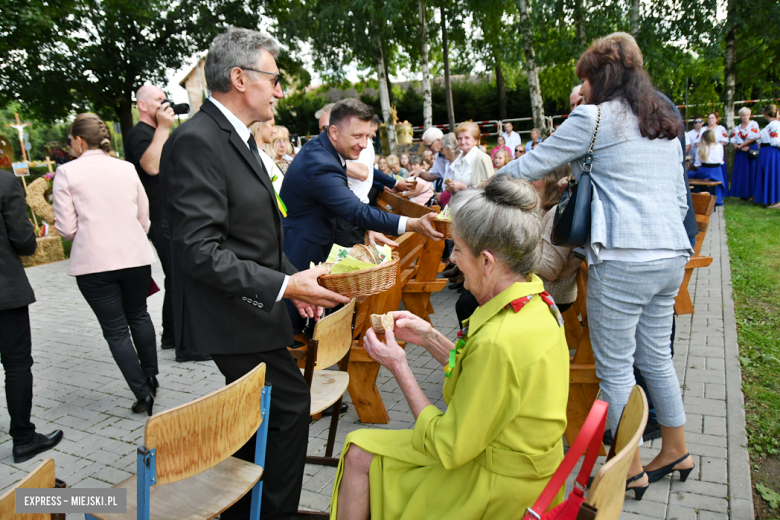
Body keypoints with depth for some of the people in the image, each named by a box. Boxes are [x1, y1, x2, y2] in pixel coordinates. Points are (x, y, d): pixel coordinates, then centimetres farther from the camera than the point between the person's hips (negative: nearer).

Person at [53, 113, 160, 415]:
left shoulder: (67, 172, -4)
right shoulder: (127, 169, 7)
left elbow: (67, 228, -6)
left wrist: (86, 235, 15)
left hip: (94, 263, -3)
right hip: (135, 256, 4)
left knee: (115, 329, 7)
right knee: (138, 315, 23)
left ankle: (143, 394, 8)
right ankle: (150, 377, 32)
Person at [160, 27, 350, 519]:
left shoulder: (238, 137, 13)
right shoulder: (197, 141, -19)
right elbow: (201, 252, -24)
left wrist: (293, 279, 9)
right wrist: (283, 286, -25)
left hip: (250, 310, 10)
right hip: (233, 316, -10)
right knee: (291, 403, -3)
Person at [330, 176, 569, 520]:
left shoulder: (498, 340, -35)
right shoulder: (536, 300, -6)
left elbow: (450, 448, -23)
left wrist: (399, 369, -15)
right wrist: (429, 337, 1)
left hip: (499, 492, -8)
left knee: (360, 456, 5)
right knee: (359, 452, 13)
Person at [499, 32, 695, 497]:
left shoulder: (593, 118, -5)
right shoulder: (665, 123, 18)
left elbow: (533, 165, -1)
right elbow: (680, 199, 20)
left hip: (624, 260, -8)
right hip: (672, 255, 9)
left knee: (615, 368, 5)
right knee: (656, 356, 20)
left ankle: (630, 468, 18)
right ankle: (676, 452, 34)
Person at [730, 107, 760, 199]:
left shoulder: (753, 124, 1)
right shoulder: (737, 128, 15)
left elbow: (752, 138, -10)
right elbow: (733, 140, 4)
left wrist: (739, 146, -7)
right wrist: (740, 147, -14)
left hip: (752, 150, -4)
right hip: (740, 153, 4)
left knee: (751, 172, -6)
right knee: (740, 173, 1)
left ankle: (751, 194, -3)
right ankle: (743, 194, 5)